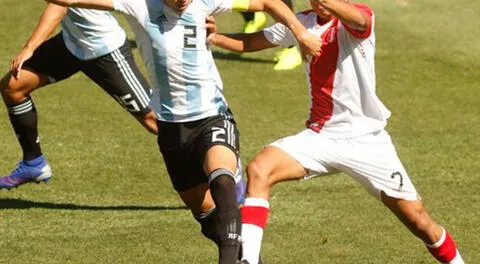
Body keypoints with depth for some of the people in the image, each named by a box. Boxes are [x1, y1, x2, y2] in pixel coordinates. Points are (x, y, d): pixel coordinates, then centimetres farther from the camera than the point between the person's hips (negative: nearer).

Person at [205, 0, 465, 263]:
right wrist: (215, 37, -10)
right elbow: (250, 42, 11)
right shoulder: (302, 22, 4)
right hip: (320, 137, 4)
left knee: (418, 220, -2)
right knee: (258, 169, -21)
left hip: (367, 140, -4)